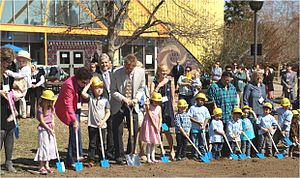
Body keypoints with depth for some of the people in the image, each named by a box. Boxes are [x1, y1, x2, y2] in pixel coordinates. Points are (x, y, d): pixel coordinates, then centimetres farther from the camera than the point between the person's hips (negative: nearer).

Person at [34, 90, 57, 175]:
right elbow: (42, 121, -15)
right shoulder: (41, 109, -16)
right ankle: (41, 167, 0)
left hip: (50, 128, 8)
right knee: (44, 147, -7)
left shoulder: (50, 107, 6)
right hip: (43, 129, -8)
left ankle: (47, 165, 19)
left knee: (51, 146, 9)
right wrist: (49, 129, -15)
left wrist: (53, 122, 4)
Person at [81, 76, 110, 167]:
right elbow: (83, 93, -18)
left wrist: (103, 121, -13)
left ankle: (102, 159, 18)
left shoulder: (105, 100, 2)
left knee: (102, 144, 9)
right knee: (92, 143, 4)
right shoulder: (90, 98, 0)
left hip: (102, 125, 1)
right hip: (92, 125, -1)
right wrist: (89, 83, -12)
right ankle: (91, 160, 9)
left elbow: (108, 112, 2)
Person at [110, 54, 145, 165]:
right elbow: (113, 91, -8)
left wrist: (136, 98, -9)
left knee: (134, 130, 4)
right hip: (119, 106, -3)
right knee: (118, 132, -2)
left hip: (132, 106, 3)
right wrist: (123, 99, -21)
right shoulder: (117, 73, -14)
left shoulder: (140, 72, -6)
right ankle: (119, 156, 8)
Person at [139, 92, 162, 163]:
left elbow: (160, 118, 5)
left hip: (156, 126, 6)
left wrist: (159, 127, -6)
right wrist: (155, 126, -16)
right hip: (149, 125, -6)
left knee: (154, 143, 9)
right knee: (149, 142, -5)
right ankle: (148, 158, -1)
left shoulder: (159, 108, 7)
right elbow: (150, 117, -14)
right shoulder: (148, 106, -10)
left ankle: (152, 158, 15)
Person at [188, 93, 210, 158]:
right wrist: (198, 122, -13)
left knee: (202, 143, 3)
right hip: (194, 129, -2)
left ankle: (203, 155, 7)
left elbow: (207, 118, 7)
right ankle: (195, 155, 9)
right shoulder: (192, 108, 2)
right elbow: (190, 117, -4)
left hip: (202, 129, 2)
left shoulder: (205, 109, 11)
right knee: (195, 143, 2)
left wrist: (204, 126, -8)